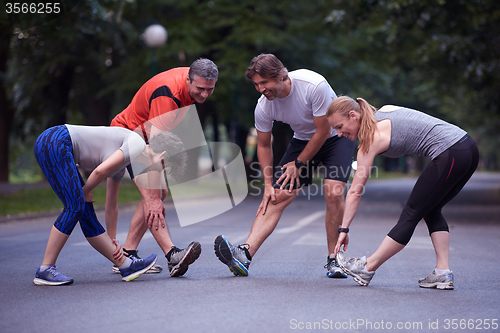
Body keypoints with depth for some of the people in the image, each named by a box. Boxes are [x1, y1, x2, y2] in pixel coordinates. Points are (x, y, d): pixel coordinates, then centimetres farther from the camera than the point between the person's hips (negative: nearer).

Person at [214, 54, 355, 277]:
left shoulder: (315, 85, -33)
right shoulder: (263, 107, -19)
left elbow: (323, 131, -23)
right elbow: (263, 146, -3)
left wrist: (298, 164, -15)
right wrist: (268, 185, -8)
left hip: (335, 136, -3)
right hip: (302, 139, 3)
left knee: (333, 194, -23)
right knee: (277, 197, -13)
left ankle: (333, 260, -6)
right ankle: (244, 254, -25)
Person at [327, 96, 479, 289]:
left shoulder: (371, 139, -6)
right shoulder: (384, 111, 17)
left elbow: (355, 192, -3)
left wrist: (344, 229, 2)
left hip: (450, 156, -9)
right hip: (468, 148, 9)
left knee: (411, 215, -1)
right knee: (431, 211, 18)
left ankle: (366, 268, 7)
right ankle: (443, 273, 11)